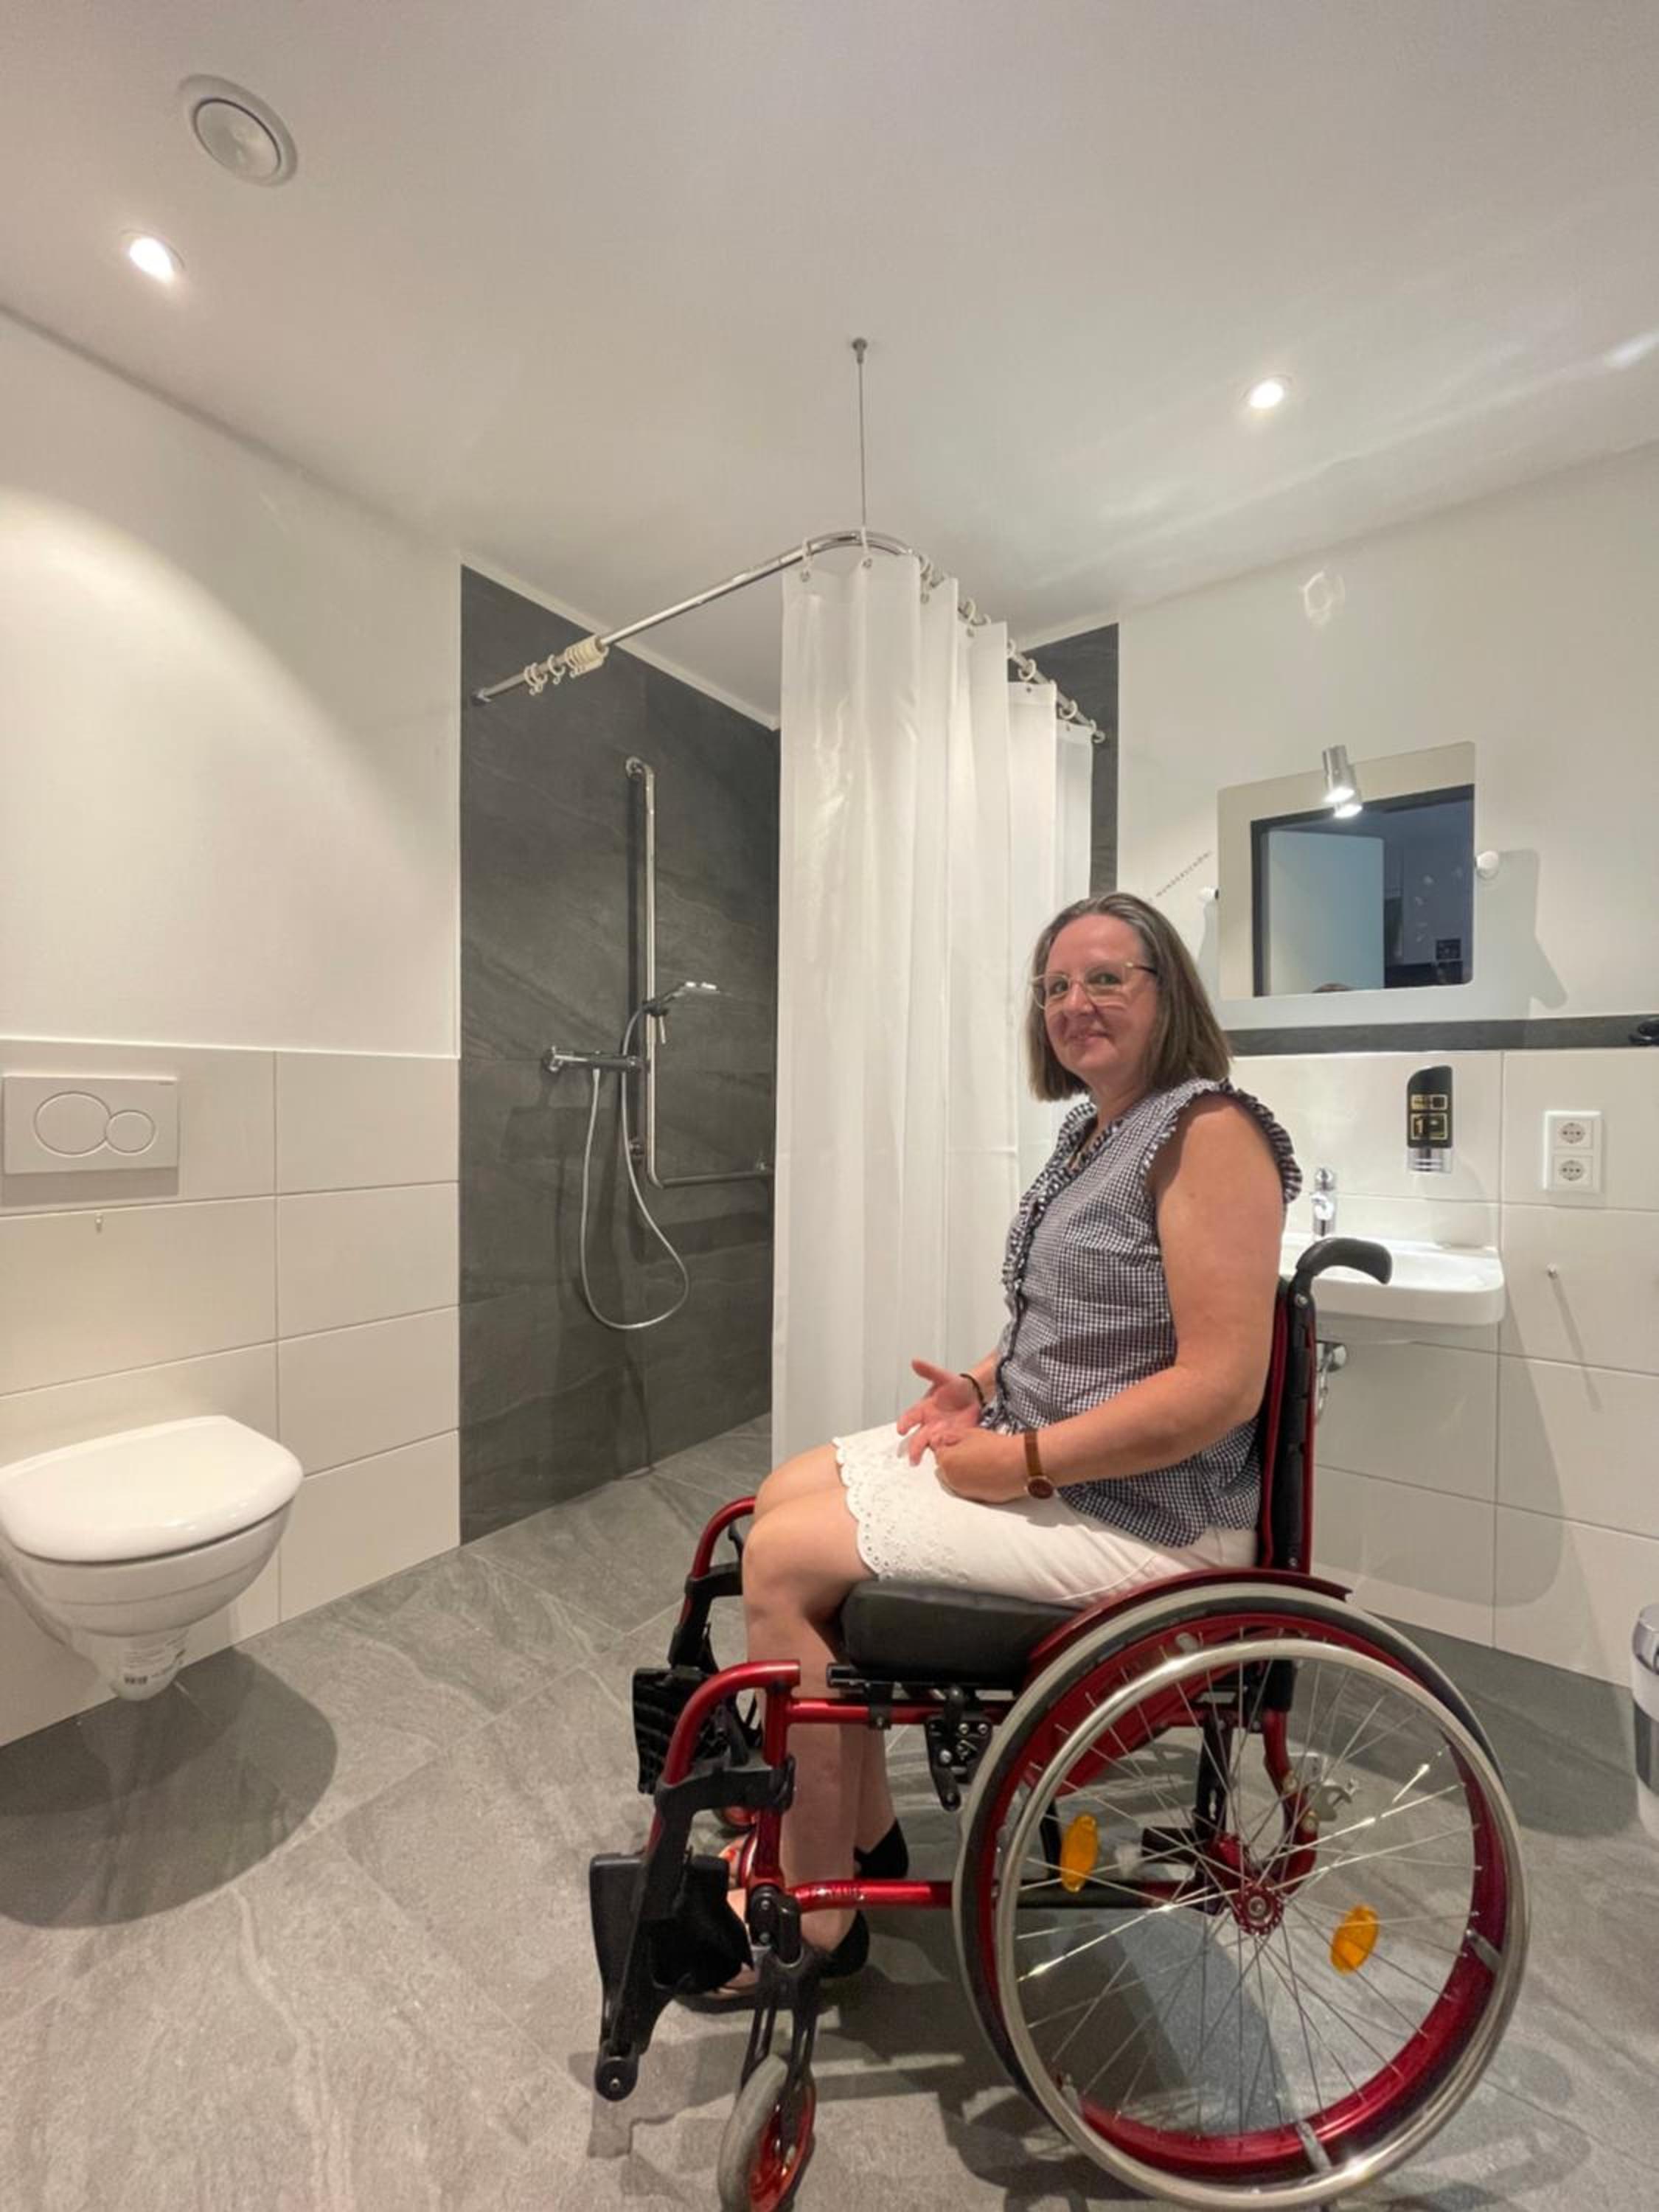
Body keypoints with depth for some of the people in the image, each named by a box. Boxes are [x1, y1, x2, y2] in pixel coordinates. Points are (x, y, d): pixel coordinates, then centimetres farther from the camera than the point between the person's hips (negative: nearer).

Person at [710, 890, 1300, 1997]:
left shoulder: (1209, 1131, -17)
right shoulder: (1092, 1128, 10)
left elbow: (1220, 1385, -24)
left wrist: (1021, 1463, -20)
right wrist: (978, 1385, 3)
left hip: (1137, 1511, -9)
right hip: (1029, 1450, 9)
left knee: (784, 1561, -10)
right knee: (785, 1496, 8)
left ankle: (820, 1916, 14)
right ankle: (864, 1832, 23)